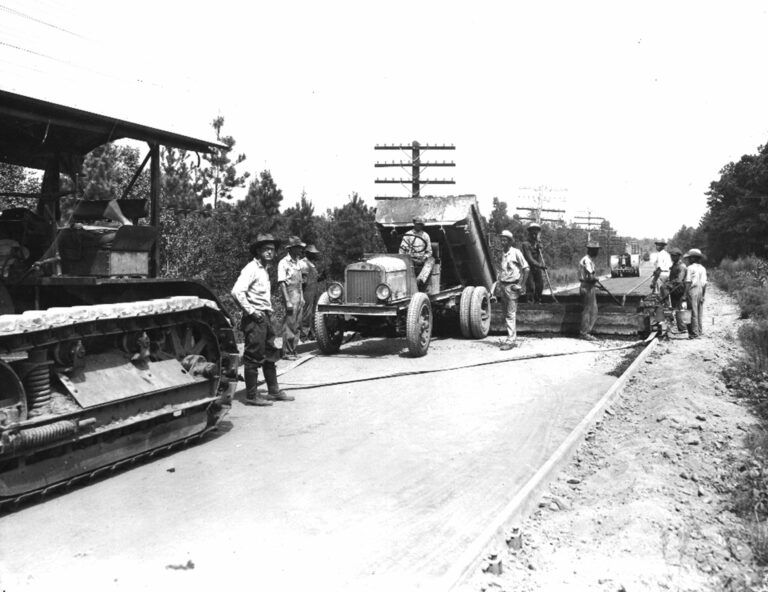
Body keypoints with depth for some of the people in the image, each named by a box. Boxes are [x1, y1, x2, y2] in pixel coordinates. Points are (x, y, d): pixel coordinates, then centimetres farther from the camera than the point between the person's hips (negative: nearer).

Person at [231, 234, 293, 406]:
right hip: (255, 320, -10)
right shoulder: (251, 268, -13)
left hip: (265, 318, 10)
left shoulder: (264, 269, 16)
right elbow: (237, 292, -25)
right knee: (254, 357, -2)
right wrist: (251, 311, -20)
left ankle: (274, 391, 25)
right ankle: (251, 396, 6)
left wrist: (268, 312, 14)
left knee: (270, 355, 15)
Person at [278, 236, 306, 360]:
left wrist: (302, 297, 16)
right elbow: (281, 283, -15)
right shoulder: (284, 263, -11)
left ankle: (293, 350, 21)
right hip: (290, 296, -8)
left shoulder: (298, 262, 13)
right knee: (289, 325, -5)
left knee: (296, 324, 12)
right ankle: (287, 352, 1)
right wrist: (287, 301, -20)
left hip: (298, 296, 8)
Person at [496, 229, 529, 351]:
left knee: (511, 314, -9)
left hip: (512, 286, -8)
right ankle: (513, 338, 18)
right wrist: (499, 284, 13)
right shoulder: (503, 254, 12)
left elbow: (526, 268, -7)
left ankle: (510, 340, -9)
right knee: (506, 314, 10)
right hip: (503, 286, 8)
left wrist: (521, 285, -11)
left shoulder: (516, 252, -8)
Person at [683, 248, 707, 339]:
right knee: (699, 313, 12)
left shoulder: (690, 268, -9)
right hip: (701, 290, 6)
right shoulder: (703, 268, 10)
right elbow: (705, 283, 9)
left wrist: (685, 295, -11)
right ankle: (700, 331, 16)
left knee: (693, 313, -4)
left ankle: (694, 333, -4)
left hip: (693, 290, -6)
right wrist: (703, 295, 12)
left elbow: (688, 283, -12)